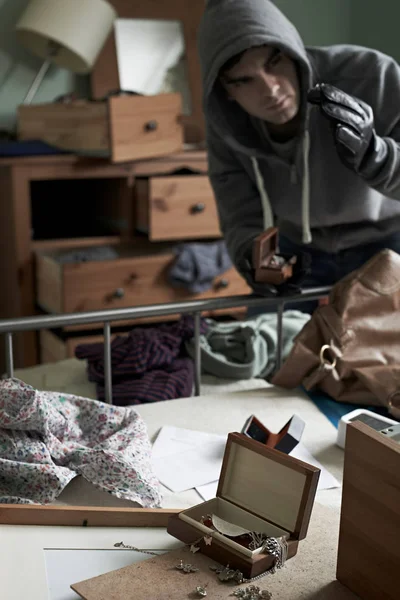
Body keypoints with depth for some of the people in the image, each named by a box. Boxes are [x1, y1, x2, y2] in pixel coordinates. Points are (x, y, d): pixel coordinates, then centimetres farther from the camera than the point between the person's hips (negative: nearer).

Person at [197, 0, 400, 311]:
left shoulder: (368, 76, -33)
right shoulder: (226, 122, -20)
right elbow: (243, 219, -11)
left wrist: (371, 154, -48)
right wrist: (253, 256, -32)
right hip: (301, 252, 3)